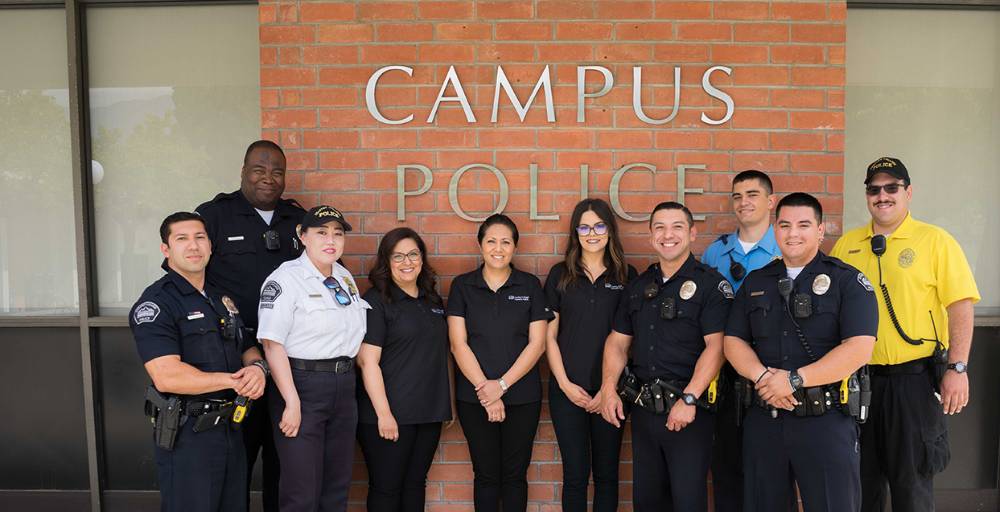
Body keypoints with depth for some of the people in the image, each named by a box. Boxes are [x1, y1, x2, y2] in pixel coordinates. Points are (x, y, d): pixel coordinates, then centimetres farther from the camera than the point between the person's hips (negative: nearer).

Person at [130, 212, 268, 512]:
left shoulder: (223, 299, 12)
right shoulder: (154, 304, -12)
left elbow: (248, 349, 17)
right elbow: (167, 377, -24)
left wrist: (257, 368, -7)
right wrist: (233, 380, -15)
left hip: (231, 427, 7)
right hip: (186, 433, -7)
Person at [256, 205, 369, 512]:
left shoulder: (345, 277, 12)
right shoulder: (285, 279, -10)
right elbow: (272, 344, -17)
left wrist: (348, 380, 11)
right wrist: (292, 402, -20)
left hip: (344, 386, 7)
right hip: (302, 384, -7)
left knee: (338, 486, 15)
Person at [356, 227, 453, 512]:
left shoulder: (433, 301, 12)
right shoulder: (376, 301, -8)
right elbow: (368, 362, -14)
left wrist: (447, 402, 15)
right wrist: (384, 413, -18)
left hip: (430, 412, 6)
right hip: (390, 414, -6)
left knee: (415, 485, 14)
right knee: (386, 488, 5)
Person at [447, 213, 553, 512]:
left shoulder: (530, 285, 3)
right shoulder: (462, 286, 2)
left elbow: (537, 343, -2)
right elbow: (458, 344, -4)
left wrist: (502, 384, -12)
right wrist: (485, 388, -12)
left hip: (522, 395, 0)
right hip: (474, 397, 0)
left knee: (515, 474, 9)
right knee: (486, 474, 9)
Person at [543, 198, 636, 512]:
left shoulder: (627, 275, 3)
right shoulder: (560, 274, 3)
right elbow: (549, 335, 3)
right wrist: (565, 383, -7)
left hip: (610, 391, 0)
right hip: (567, 390, 0)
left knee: (606, 473, 11)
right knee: (575, 473, 6)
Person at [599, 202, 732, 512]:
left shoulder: (711, 283, -7)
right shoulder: (638, 286, 11)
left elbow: (716, 346, -15)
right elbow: (617, 342, 12)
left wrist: (689, 399, -22)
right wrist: (608, 389, -1)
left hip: (689, 410, -6)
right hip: (642, 409, 6)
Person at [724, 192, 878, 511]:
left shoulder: (847, 281, -3)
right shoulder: (755, 282, 11)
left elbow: (859, 349, -14)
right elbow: (733, 340, 7)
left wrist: (794, 380, -19)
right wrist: (762, 376, -12)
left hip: (826, 419, -4)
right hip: (763, 419, 4)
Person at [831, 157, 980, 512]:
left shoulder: (935, 240, -2)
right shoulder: (846, 245, 7)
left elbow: (961, 307, -6)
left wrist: (957, 369, -13)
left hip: (914, 377, -3)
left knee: (912, 480, 8)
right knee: (861, 481, 15)